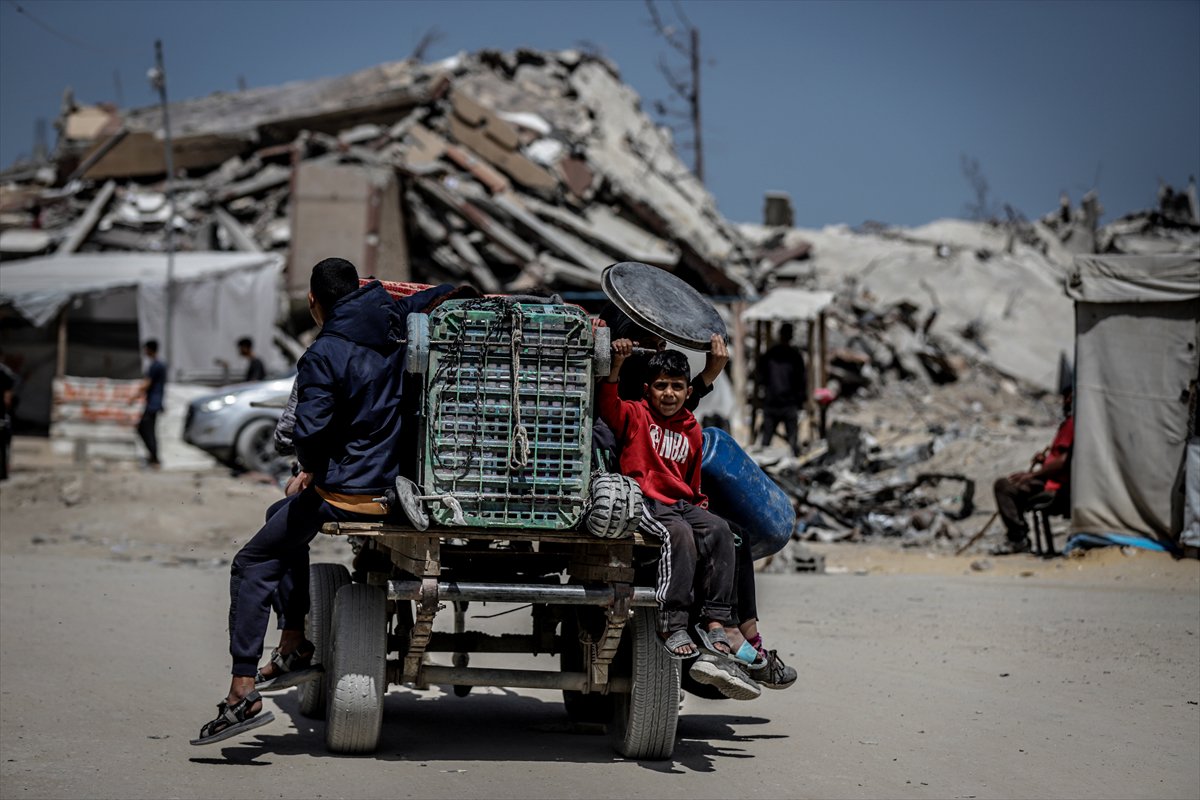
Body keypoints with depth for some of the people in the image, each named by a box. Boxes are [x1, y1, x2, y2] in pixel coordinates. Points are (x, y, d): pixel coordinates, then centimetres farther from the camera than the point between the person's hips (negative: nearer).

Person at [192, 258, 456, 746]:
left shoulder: (323, 357, -15)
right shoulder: (392, 322, 5)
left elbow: (310, 434, -22)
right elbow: (444, 294, 20)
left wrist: (310, 472, -4)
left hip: (345, 494, -8)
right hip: (392, 483, 8)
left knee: (252, 565, 3)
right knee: (282, 518, 31)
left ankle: (243, 695, -6)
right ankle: (293, 649, 29)